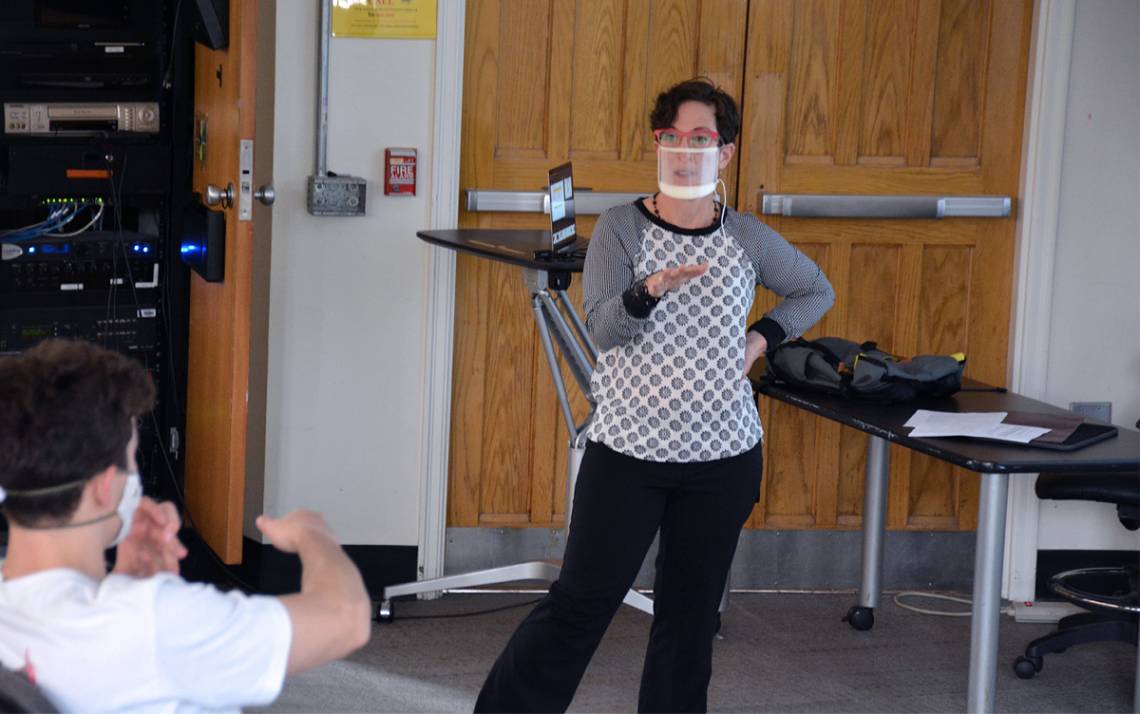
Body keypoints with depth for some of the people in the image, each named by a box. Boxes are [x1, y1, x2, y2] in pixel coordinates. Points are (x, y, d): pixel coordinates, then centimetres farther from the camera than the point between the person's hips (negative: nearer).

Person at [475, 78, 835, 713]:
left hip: (723, 458, 3)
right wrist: (651, 290, -34)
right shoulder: (620, 228, -3)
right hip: (627, 449, -2)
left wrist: (763, 338, 5)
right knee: (581, 603, -3)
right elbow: (603, 327, -15)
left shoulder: (748, 238, 4)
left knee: (690, 618, 8)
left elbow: (817, 292, 21)